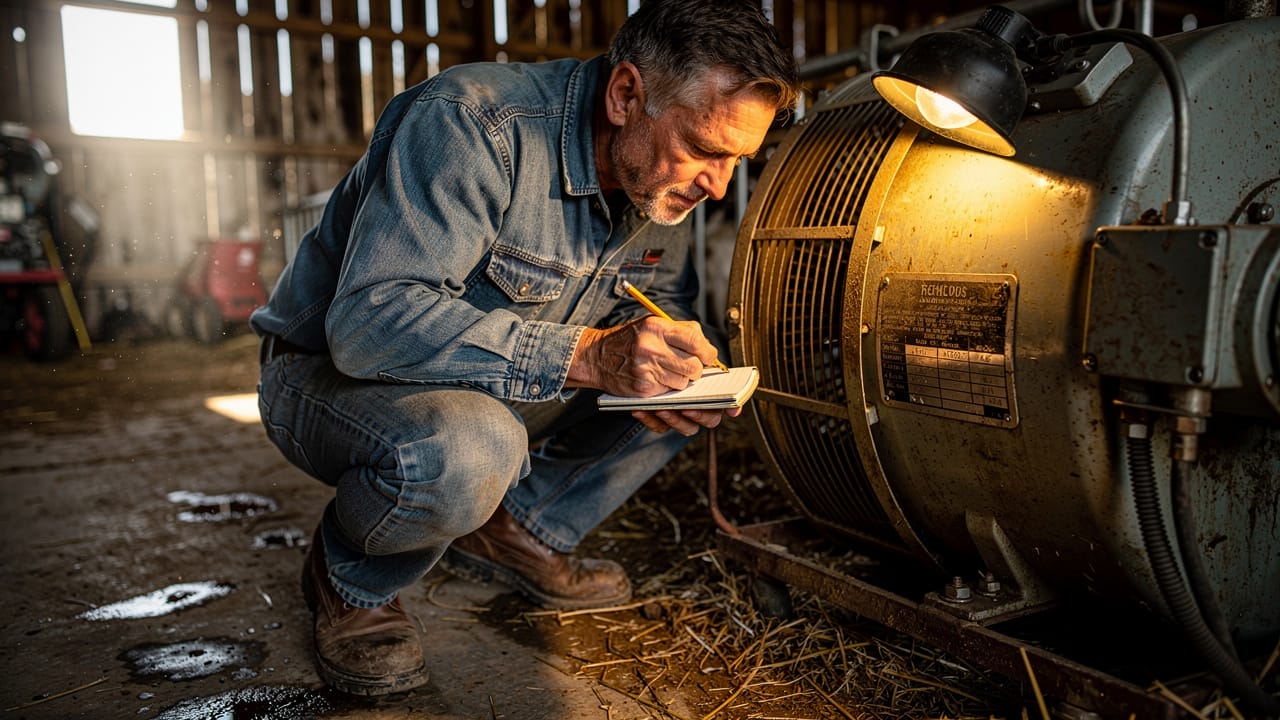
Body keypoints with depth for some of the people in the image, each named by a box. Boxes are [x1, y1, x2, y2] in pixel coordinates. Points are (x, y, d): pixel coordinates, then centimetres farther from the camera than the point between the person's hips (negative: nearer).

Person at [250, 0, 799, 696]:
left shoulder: (655, 176, -6)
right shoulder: (470, 125, -30)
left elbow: (665, 297, 9)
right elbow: (372, 322, -37)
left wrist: (678, 370, -15)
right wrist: (586, 354, -42)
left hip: (496, 387, 7)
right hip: (332, 371, -6)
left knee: (686, 381, -5)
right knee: (463, 453, -39)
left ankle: (517, 532, 5)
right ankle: (352, 581, -5)